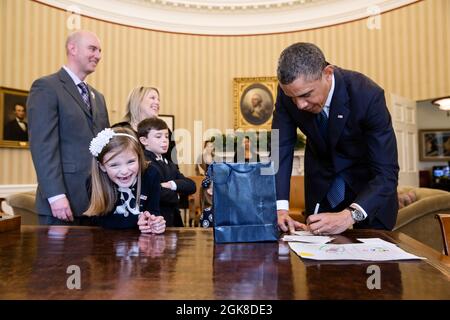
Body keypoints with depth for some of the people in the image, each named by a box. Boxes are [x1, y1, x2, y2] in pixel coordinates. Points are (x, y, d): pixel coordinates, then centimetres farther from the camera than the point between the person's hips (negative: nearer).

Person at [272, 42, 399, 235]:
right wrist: (280, 207, -30)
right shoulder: (288, 91, -22)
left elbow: (387, 172, -31)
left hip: (368, 177, -2)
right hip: (321, 180, 2)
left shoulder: (367, 95, -31)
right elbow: (281, 147, -18)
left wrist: (349, 216, -45)